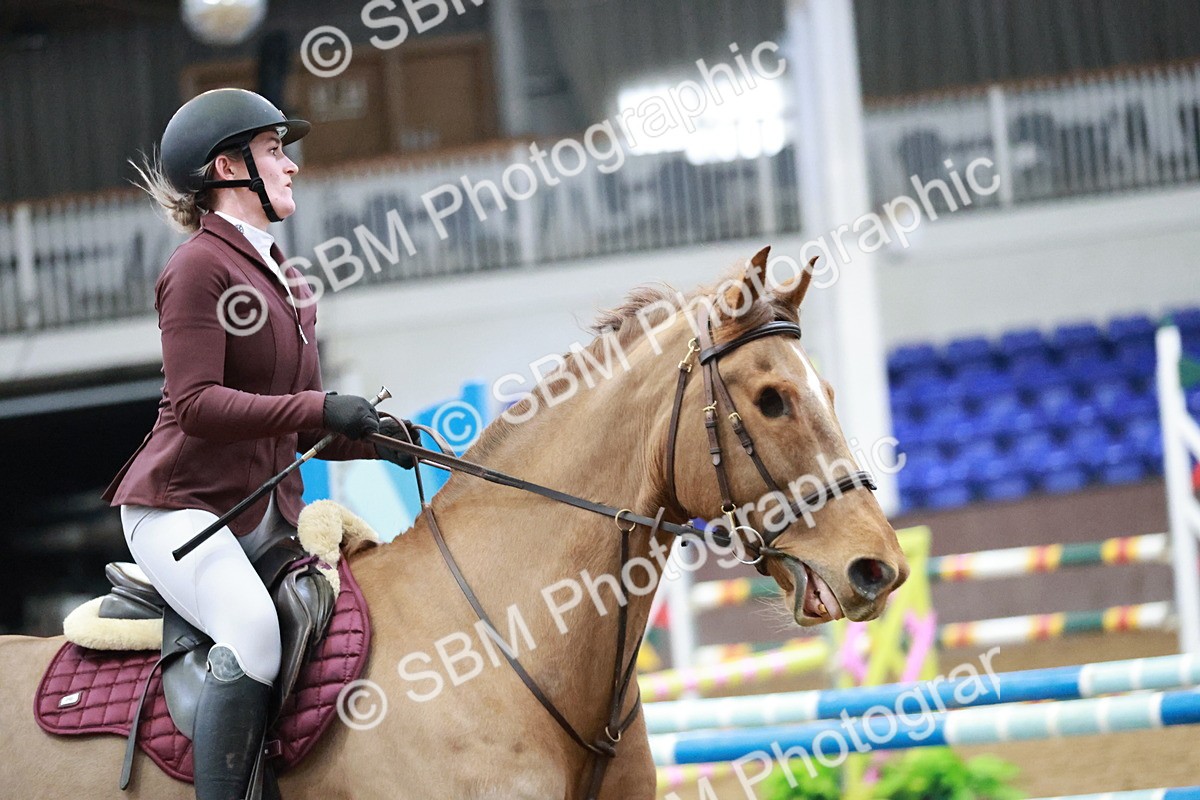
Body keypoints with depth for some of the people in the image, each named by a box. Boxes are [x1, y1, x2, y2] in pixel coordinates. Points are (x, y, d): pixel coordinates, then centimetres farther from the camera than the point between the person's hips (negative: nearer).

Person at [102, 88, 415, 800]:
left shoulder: (287, 284, 19)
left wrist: (381, 438, 2)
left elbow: (307, 428, 21)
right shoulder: (201, 267, -8)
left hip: (268, 516, 9)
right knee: (253, 629, -31)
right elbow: (195, 405, -19)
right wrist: (321, 407, -25)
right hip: (183, 504, -9)